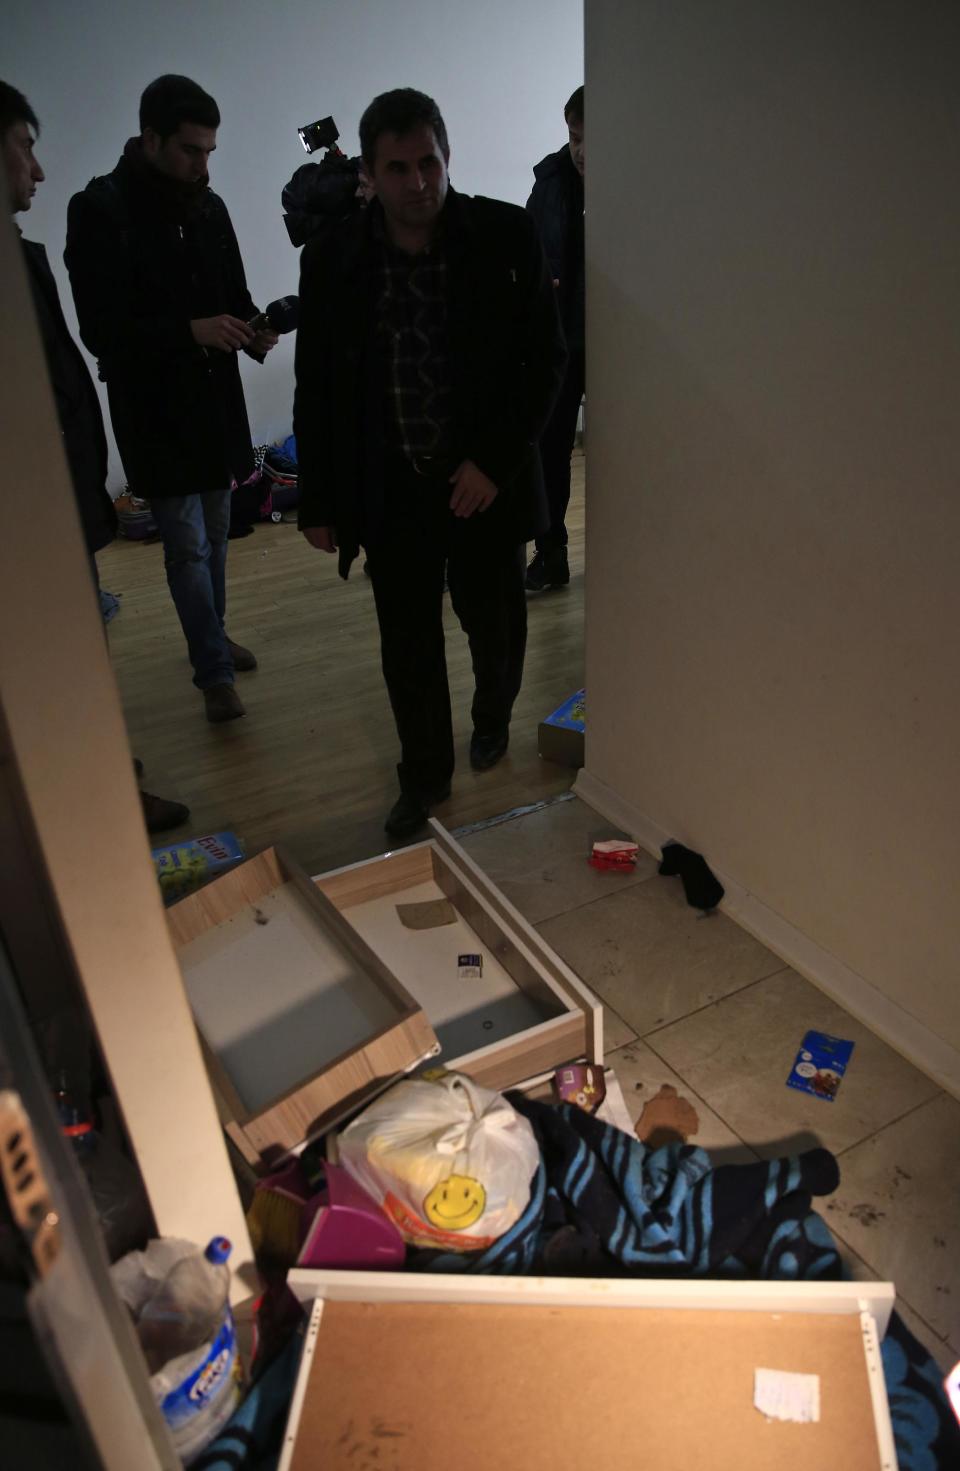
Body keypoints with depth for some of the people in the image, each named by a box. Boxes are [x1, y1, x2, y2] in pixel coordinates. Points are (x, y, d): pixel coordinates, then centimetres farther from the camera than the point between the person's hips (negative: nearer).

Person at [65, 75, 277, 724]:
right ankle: (215, 671, 11)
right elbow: (101, 328, -15)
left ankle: (212, 637, 34)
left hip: (217, 399, 6)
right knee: (188, 546, -1)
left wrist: (252, 330, -8)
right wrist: (192, 330, -25)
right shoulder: (100, 210, -11)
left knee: (215, 535, 16)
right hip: (154, 409, -6)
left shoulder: (207, 205, 6)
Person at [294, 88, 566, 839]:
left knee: (494, 622, 16)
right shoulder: (331, 257, -5)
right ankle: (424, 773, 31)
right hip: (390, 488, 1)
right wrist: (319, 502, 2)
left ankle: (493, 720, 48)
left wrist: (497, 460, -14)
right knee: (407, 644, 9)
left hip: (487, 479, 0)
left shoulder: (509, 235, -9)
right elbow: (315, 389, 1)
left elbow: (547, 357, -4)